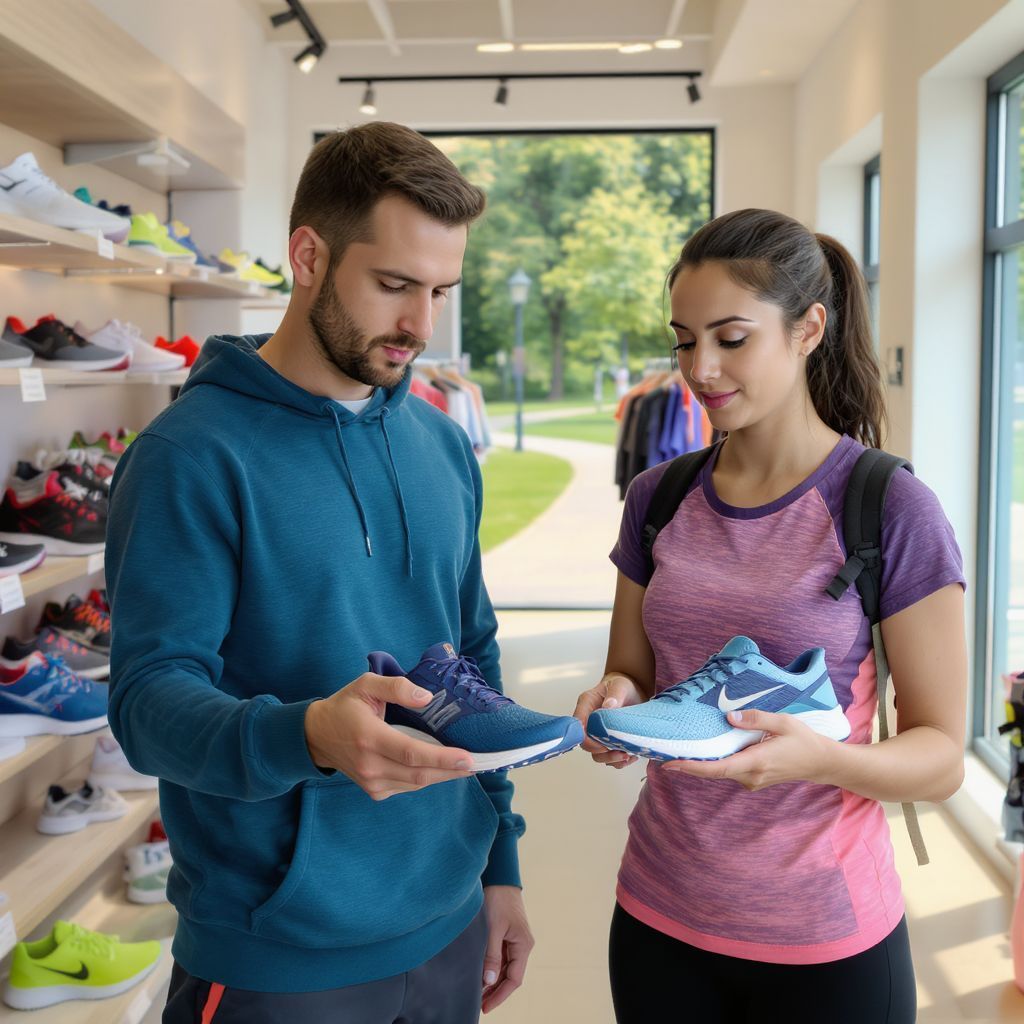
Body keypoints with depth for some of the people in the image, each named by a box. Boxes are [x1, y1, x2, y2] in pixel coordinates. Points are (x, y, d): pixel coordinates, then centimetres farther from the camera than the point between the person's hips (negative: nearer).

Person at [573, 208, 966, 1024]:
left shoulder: (893, 509, -12)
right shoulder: (658, 498, 0)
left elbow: (941, 756, -10)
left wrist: (818, 757, -29)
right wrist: (615, 704, -13)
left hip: (822, 936, -3)